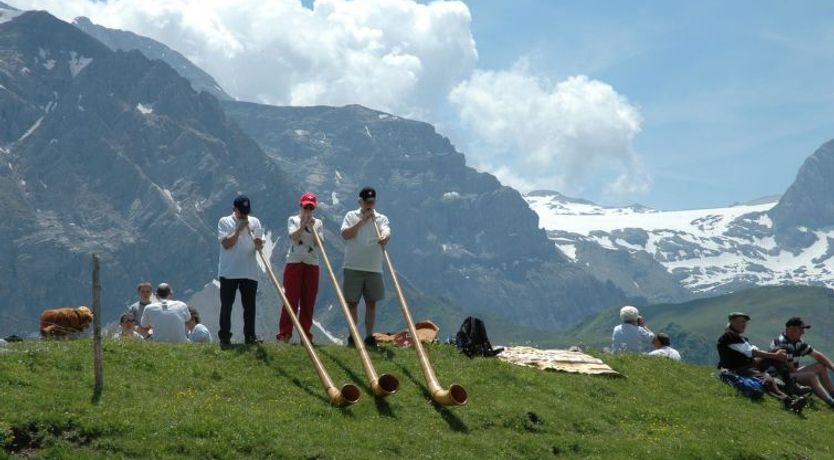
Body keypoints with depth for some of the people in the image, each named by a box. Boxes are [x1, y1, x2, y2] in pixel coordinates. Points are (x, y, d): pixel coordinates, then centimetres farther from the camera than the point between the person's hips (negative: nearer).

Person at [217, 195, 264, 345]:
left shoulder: (254, 222, 9)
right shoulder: (224, 222, 1)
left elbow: (259, 245, 3)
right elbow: (226, 244, -11)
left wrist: (258, 243, -20)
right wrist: (239, 229, -14)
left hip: (249, 272, 3)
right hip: (228, 272, -3)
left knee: (249, 305, 4)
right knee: (226, 305, 1)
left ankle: (250, 335, 9)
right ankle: (224, 336, 5)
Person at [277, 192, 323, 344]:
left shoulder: (317, 223, 10)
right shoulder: (293, 220, 4)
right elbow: (294, 237, -13)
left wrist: (312, 227, -13)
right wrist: (303, 224, -22)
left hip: (312, 264, 3)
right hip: (294, 262, -3)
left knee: (308, 302, 3)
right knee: (291, 299, -7)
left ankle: (305, 335, 8)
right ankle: (284, 334, -6)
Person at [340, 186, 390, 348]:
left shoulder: (381, 218, 7)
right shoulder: (351, 216, 5)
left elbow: (387, 233, -13)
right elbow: (345, 234, -10)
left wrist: (384, 238, -37)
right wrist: (362, 221, -15)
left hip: (374, 268, 1)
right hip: (353, 267, -1)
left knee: (371, 302, 3)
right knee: (351, 302, 1)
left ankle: (369, 336, 9)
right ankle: (352, 336, 9)